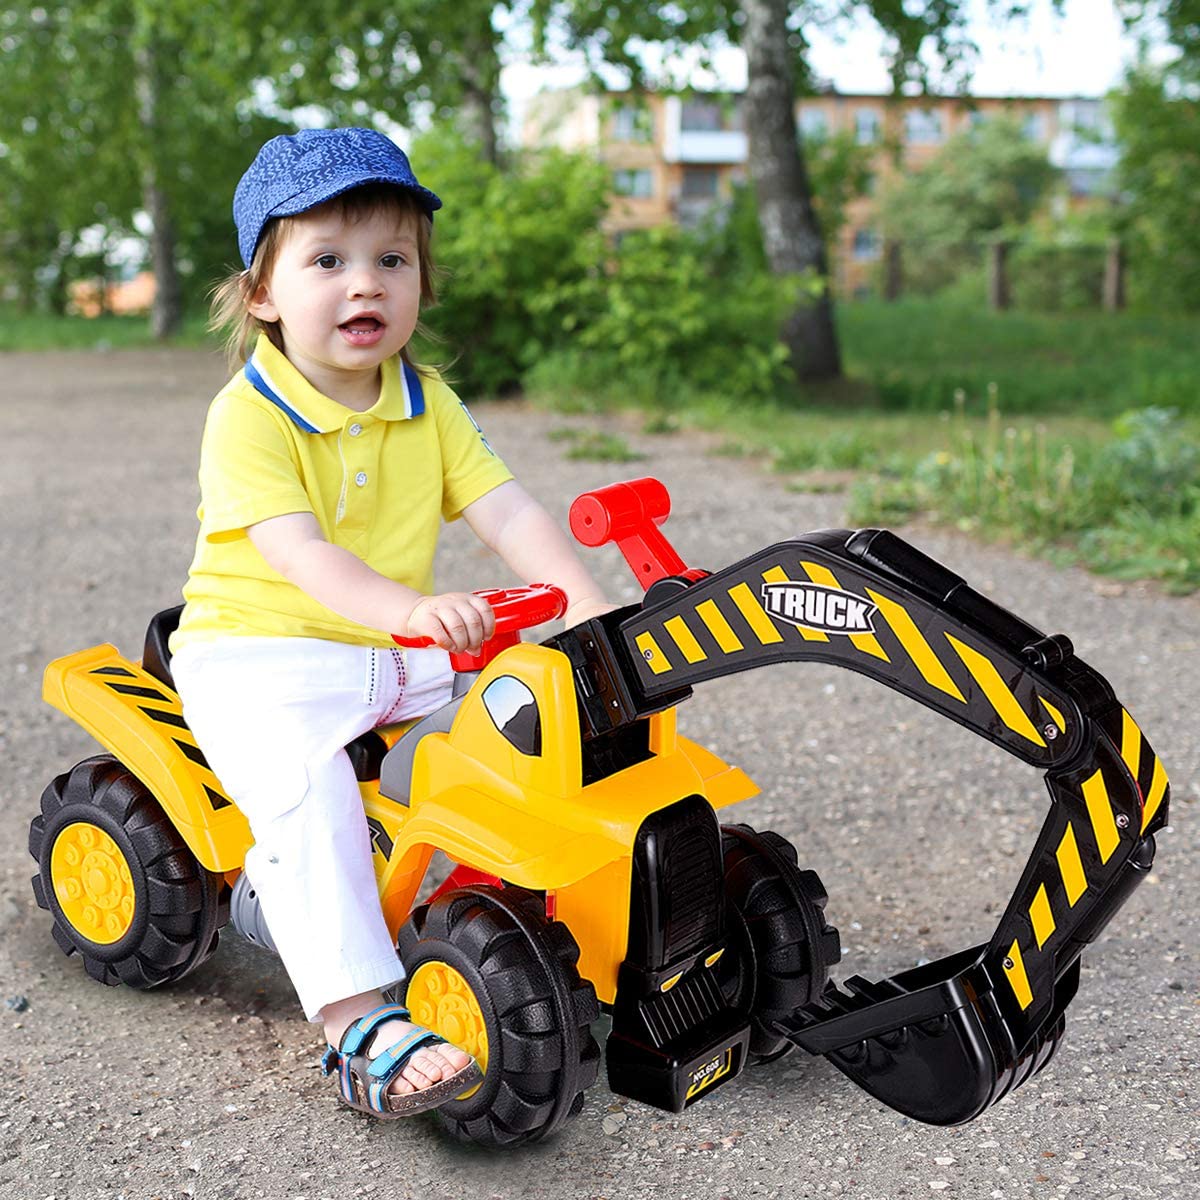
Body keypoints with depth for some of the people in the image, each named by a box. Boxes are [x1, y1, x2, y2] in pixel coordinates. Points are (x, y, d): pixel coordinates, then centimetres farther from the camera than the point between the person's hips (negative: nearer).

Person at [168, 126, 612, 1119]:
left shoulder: (427, 404, 7)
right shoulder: (247, 416, -13)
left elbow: (505, 508, -4)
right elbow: (295, 551, -27)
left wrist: (588, 606, -20)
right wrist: (412, 608, -45)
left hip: (400, 659, 6)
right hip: (259, 655, -6)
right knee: (305, 786, -30)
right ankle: (359, 1021, -30)